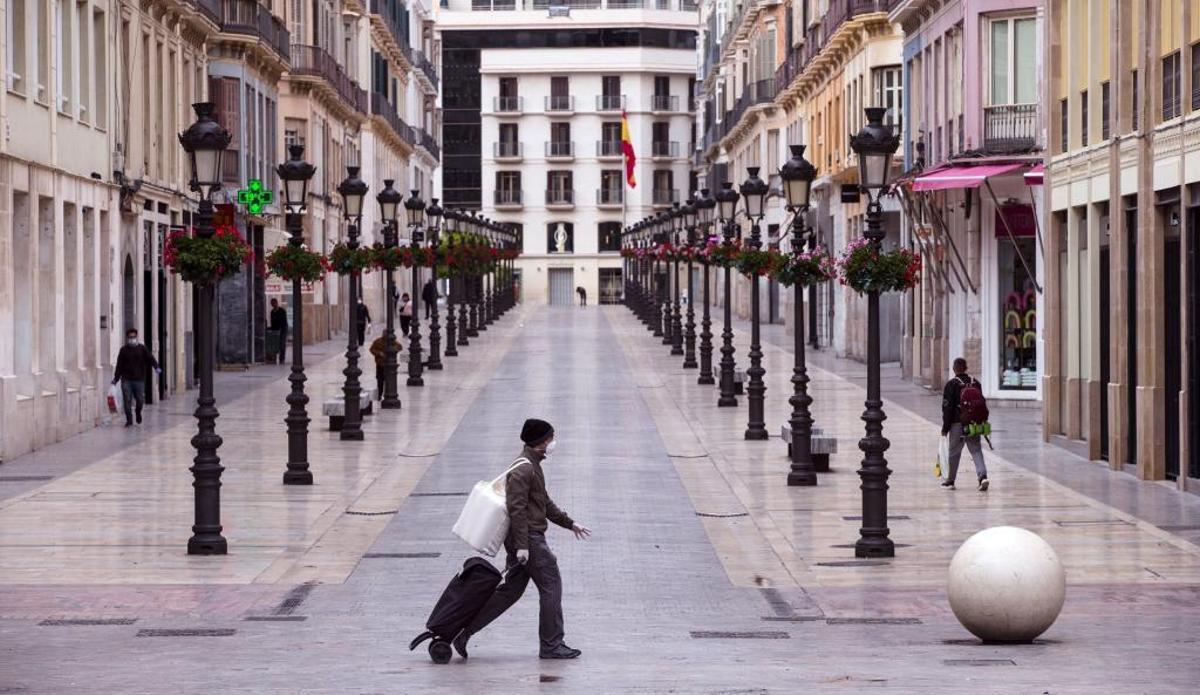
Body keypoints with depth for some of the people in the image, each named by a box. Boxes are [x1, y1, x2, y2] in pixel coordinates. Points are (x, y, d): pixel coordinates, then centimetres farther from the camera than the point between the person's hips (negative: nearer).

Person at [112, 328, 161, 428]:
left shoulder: (142, 349, 6)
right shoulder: (124, 350, 8)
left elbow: (150, 358, -4)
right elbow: (119, 365, 10)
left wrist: (156, 367, -22)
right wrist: (116, 378, 7)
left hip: (139, 379, 0)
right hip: (126, 380, 0)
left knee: (140, 400, -1)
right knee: (127, 400, -5)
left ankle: (138, 413, 31)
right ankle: (129, 421, 3)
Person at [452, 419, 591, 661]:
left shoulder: (532, 466, 18)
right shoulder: (523, 470, -16)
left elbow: (545, 502, 28)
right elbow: (516, 509, -22)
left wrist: (570, 523, 29)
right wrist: (522, 546, -25)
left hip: (524, 540, 10)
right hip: (530, 539, -10)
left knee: (511, 590, 10)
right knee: (551, 586, -1)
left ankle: (463, 631, 9)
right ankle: (551, 645, 6)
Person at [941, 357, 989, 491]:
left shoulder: (951, 385, -9)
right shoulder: (975, 383, 8)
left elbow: (947, 408, -10)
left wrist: (945, 428, -6)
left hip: (957, 424, -4)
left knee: (954, 452, 9)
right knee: (976, 451, 3)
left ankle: (950, 480, 19)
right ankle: (983, 476, -17)